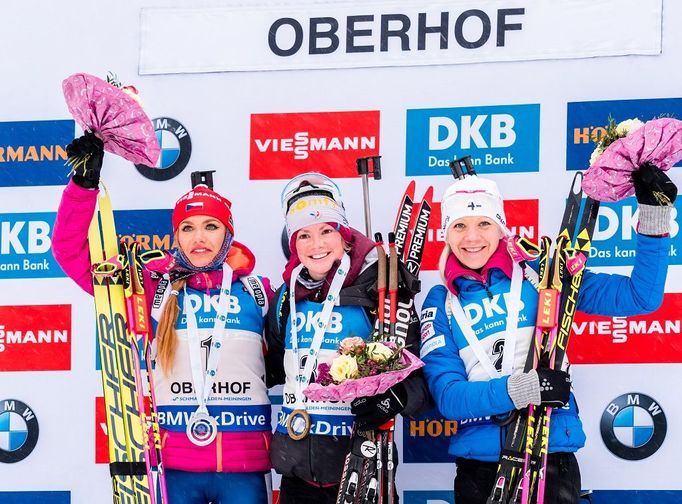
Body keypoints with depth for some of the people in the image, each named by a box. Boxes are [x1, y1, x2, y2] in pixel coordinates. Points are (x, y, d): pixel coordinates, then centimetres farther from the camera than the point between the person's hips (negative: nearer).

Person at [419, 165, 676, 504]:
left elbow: (640, 297, 1)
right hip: (478, 463, 1)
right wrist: (522, 388, -21)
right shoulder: (441, 302, 5)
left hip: (552, 455, -1)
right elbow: (447, 395, -6)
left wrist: (654, 213, -8)